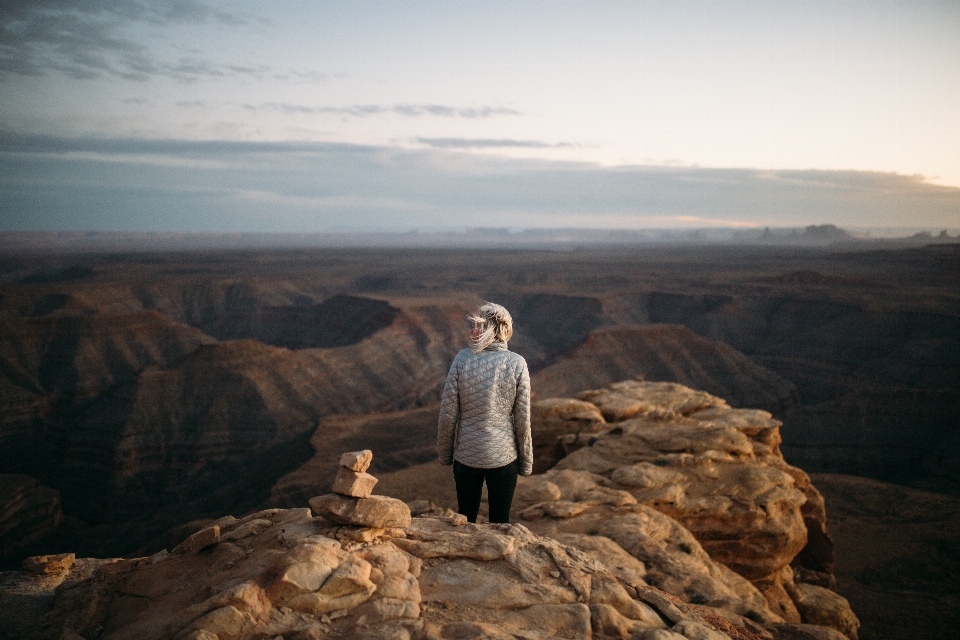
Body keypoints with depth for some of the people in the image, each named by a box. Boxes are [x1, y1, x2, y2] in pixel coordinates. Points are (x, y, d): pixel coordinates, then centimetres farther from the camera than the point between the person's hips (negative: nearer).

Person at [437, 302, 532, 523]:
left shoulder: (463, 359, -10)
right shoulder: (516, 363, -11)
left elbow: (448, 413, -6)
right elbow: (522, 419, -7)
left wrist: (445, 452, 8)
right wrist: (526, 462, 6)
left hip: (466, 455, 1)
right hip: (503, 456, 0)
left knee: (465, 520, 18)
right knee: (500, 523, 14)